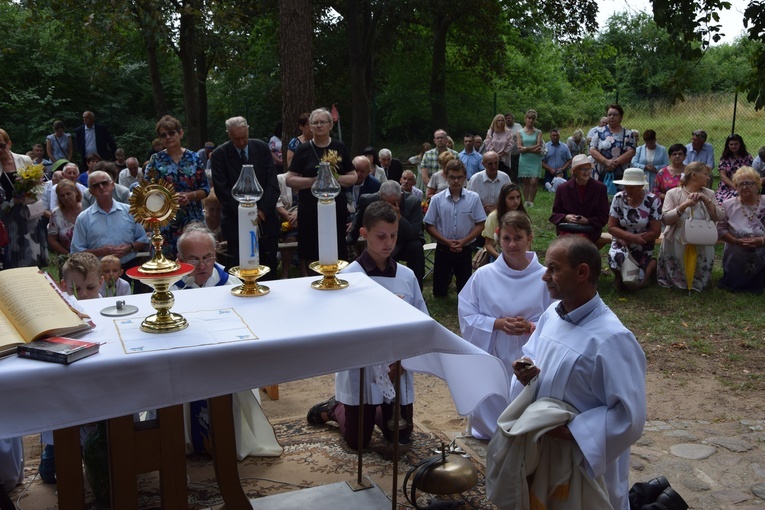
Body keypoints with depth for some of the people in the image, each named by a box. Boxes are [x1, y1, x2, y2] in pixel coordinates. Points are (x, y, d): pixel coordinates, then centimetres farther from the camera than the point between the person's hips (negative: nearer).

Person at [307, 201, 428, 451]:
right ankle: (335, 408, 40)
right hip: (361, 370, -3)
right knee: (357, 442, 11)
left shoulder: (407, 275, -2)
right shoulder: (349, 276, -14)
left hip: (398, 371, 4)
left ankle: (376, 413, 42)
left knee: (401, 440, 13)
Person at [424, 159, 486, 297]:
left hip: (464, 249, 0)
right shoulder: (437, 199, -8)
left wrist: (463, 241, -15)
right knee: (439, 293, 10)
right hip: (443, 249, 0)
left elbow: (480, 225, -4)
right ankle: (448, 275, 40)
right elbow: (429, 225, -3)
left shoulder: (474, 198, -8)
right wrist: (447, 242, -14)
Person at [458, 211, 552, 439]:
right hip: (491, 358, 1)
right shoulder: (483, 275, -4)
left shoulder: (545, 278, -6)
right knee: (490, 414, 10)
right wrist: (498, 323, -16)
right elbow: (467, 317, -1)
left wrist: (532, 327, -21)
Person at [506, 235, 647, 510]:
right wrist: (524, 372, -10)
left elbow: (629, 417, -26)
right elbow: (530, 354, 12)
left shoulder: (611, 339, -26)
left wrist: (570, 431, -28)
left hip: (586, 460, -7)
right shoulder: (551, 314, -2)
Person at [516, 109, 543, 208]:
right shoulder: (520, 133, 5)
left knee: (533, 182, -9)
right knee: (525, 182, 4)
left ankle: (531, 201, 0)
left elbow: (539, 147, -6)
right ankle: (526, 201, 11)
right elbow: (520, 149, -3)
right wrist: (533, 149, -10)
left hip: (535, 160, -1)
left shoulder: (538, 132, 6)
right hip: (524, 160, 1)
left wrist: (526, 148, -9)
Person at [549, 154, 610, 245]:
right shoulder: (562, 189, 7)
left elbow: (603, 218, 4)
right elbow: (554, 215, 9)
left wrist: (587, 221, -15)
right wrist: (566, 217, -14)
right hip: (566, 228, 1)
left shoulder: (600, 188, 5)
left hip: (590, 229, -1)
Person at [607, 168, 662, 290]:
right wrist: (632, 237, -23)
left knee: (635, 284, -5)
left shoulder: (653, 201, -13)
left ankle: (652, 264, 26)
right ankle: (619, 275, 0)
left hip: (643, 248, 0)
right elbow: (611, 227, -8)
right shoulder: (618, 198, -9)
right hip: (621, 243, 0)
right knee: (615, 257, -36)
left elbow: (655, 233, -13)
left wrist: (627, 240, -16)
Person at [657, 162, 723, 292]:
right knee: (674, 279, 9)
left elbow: (718, 217, -6)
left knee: (698, 281, 9)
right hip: (676, 245, -2)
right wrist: (685, 205, -25)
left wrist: (706, 200, -17)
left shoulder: (708, 194, 3)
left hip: (701, 246, 3)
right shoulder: (673, 193, -7)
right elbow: (665, 219, -16)